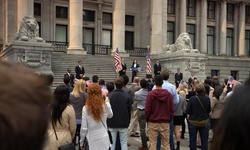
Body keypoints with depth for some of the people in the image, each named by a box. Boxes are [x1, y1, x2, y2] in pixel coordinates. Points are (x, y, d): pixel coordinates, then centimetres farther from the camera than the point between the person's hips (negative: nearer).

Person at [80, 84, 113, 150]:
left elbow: (84, 128, -8)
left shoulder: (86, 108, -12)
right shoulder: (106, 106, -7)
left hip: (92, 142, -2)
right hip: (104, 140, 2)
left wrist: (81, 142, 7)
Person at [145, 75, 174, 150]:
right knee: (166, 144, 9)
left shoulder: (150, 94, -9)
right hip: (165, 123, 2)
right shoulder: (169, 94, -2)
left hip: (153, 123, -2)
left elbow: (147, 110, -7)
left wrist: (147, 120, 8)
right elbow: (172, 109, 1)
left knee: (152, 144, 4)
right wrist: (169, 119, 14)